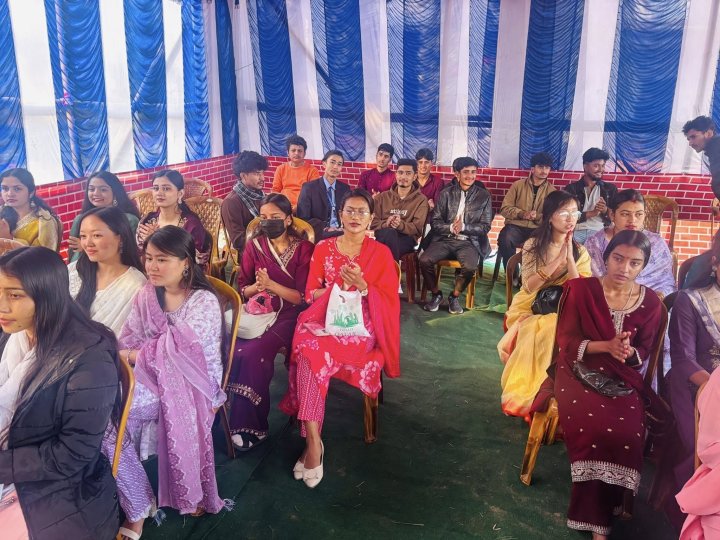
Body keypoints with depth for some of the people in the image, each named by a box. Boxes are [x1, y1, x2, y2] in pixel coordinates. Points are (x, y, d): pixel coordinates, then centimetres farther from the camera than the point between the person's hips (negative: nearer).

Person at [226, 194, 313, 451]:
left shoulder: (303, 248, -1)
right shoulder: (254, 246, 9)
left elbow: (303, 297, -6)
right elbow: (242, 290, 10)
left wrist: (271, 284, -18)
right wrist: (256, 287, -13)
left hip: (288, 315, -3)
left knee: (251, 353, -29)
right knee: (234, 349, -27)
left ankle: (250, 425, -11)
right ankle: (245, 421, -11)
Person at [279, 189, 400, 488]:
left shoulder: (381, 253, 5)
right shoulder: (323, 248, 11)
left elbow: (389, 301, 0)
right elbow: (311, 293, 10)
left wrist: (362, 286, -17)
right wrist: (339, 285, -9)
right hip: (325, 321, 3)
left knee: (311, 353, -30)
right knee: (308, 349, -32)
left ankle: (311, 442, -20)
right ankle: (313, 441, -27)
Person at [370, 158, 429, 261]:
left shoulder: (421, 199, 9)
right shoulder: (383, 197, 16)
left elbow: (417, 228, -4)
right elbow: (373, 223, 7)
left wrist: (400, 225, -25)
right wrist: (386, 224, -17)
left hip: (407, 238, -1)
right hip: (383, 236, 2)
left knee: (391, 233, -35)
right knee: (389, 232, -35)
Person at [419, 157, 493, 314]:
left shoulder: (484, 196, 7)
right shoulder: (446, 193, 9)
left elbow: (485, 226, 3)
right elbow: (435, 221, 4)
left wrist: (464, 227, -14)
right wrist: (450, 227, -17)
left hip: (469, 241, -1)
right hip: (444, 239, 1)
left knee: (470, 266, -33)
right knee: (424, 260, -26)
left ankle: (454, 296, -3)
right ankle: (436, 294, 0)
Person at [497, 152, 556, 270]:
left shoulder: (552, 191, 10)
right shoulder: (518, 185, 9)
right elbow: (505, 208, 5)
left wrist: (538, 217, -16)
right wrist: (522, 213, -13)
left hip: (537, 229, 1)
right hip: (516, 226, 0)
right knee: (505, 238, -35)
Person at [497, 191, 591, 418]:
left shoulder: (580, 251, 2)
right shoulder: (532, 245, -2)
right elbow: (530, 286, -14)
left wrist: (569, 258, -18)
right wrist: (558, 259, -19)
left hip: (563, 312, 1)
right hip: (531, 309, -1)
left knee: (556, 333, -31)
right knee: (536, 331, -33)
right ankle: (527, 394, -17)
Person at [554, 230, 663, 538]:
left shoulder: (651, 303, 4)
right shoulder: (581, 289, -4)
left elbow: (644, 352, 7)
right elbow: (566, 340, -6)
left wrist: (628, 352, -17)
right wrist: (606, 346, -22)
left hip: (624, 380, 2)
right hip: (580, 371, -2)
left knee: (628, 435, -25)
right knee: (592, 427, -29)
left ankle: (598, 510, -1)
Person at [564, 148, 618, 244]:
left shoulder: (611, 189, 17)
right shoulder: (571, 188, 10)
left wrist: (605, 210, -8)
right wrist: (591, 213, -10)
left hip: (600, 232, 1)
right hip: (577, 231, -1)